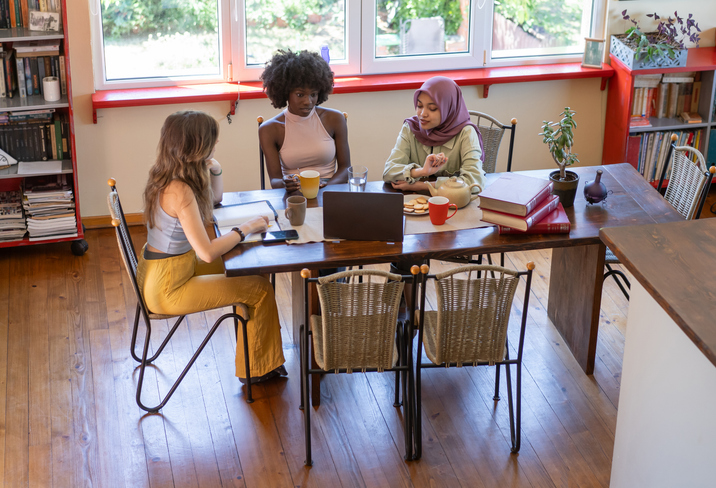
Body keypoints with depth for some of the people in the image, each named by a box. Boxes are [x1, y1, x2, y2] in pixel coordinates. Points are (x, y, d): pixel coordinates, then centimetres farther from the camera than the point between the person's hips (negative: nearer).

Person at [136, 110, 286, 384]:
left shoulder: (165, 176, 1)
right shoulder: (179, 191, -29)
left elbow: (215, 198, 19)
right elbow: (207, 252, -30)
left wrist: (215, 170, -1)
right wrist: (246, 228, -17)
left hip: (157, 272, 10)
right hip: (167, 289, -10)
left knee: (246, 271, 19)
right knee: (261, 289, -3)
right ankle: (257, 369, 18)